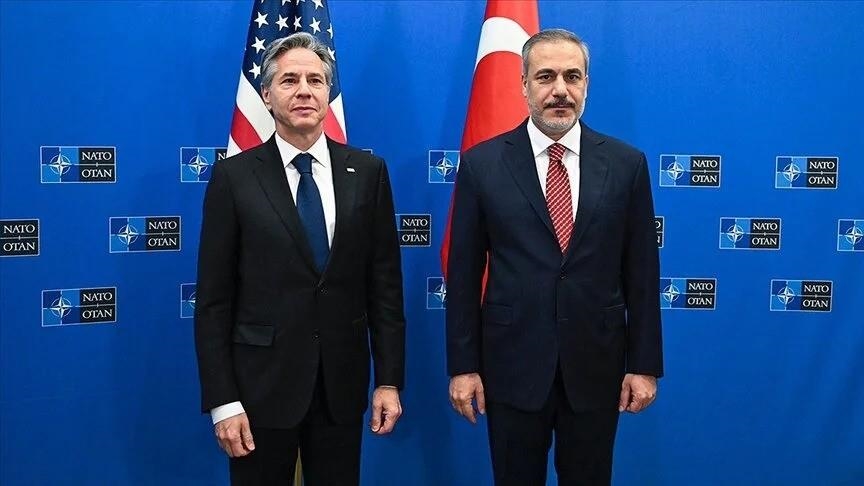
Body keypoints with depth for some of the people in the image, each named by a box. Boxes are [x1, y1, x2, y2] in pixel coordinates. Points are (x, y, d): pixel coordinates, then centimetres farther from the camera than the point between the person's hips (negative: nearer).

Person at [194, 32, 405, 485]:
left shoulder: (367, 172, 2)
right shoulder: (234, 176, -4)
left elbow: (385, 283, 3)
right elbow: (214, 300, -4)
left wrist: (389, 379, 0)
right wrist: (222, 400, -8)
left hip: (342, 384, 2)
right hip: (261, 383, -2)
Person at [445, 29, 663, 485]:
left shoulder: (626, 164, -1)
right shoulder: (482, 164, -4)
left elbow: (641, 271, 2)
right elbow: (464, 273, -2)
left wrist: (645, 364, 1)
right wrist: (463, 365, -3)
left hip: (596, 365, 1)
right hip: (512, 365, -1)